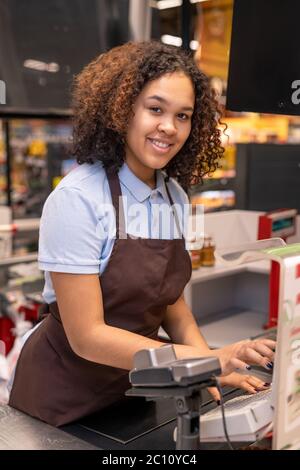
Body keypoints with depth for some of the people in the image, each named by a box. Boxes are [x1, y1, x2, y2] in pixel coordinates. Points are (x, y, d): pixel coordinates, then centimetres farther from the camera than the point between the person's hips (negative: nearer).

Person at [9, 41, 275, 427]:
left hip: (134, 385, 6)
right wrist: (207, 359, -28)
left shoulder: (174, 196, -3)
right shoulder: (77, 198, -23)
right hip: (66, 393, -6)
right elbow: (87, 337, -23)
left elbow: (169, 300, 7)